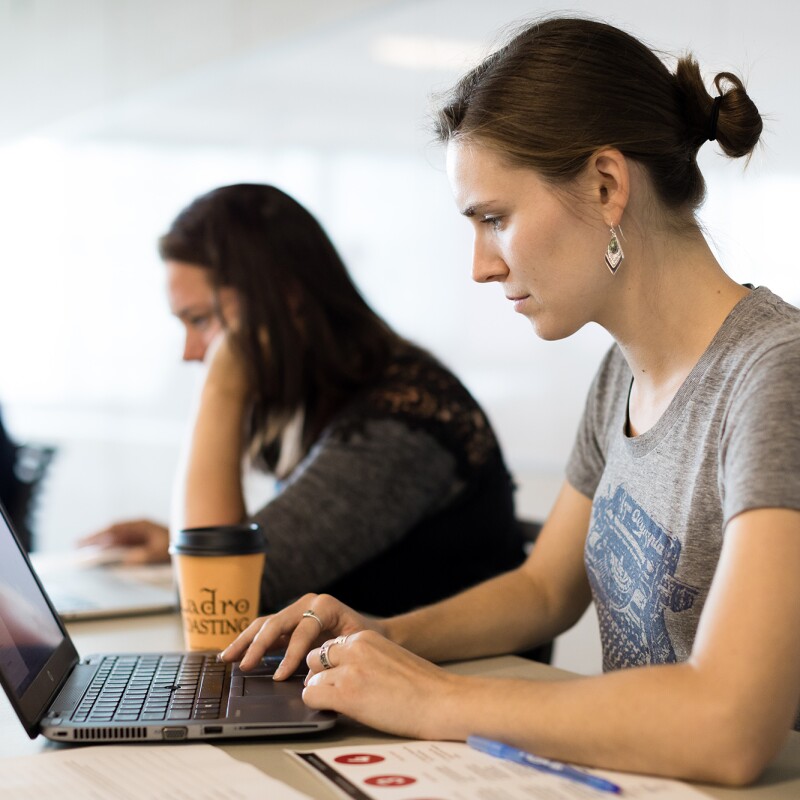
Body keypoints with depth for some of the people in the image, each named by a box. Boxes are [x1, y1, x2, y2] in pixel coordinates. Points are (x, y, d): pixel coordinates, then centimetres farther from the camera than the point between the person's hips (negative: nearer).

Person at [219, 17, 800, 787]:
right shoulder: (625, 376, 6)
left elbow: (726, 728, -29)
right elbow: (544, 587, 18)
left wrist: (436, 700, -21)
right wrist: (381, 639, 1)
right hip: (626, 771, 6)